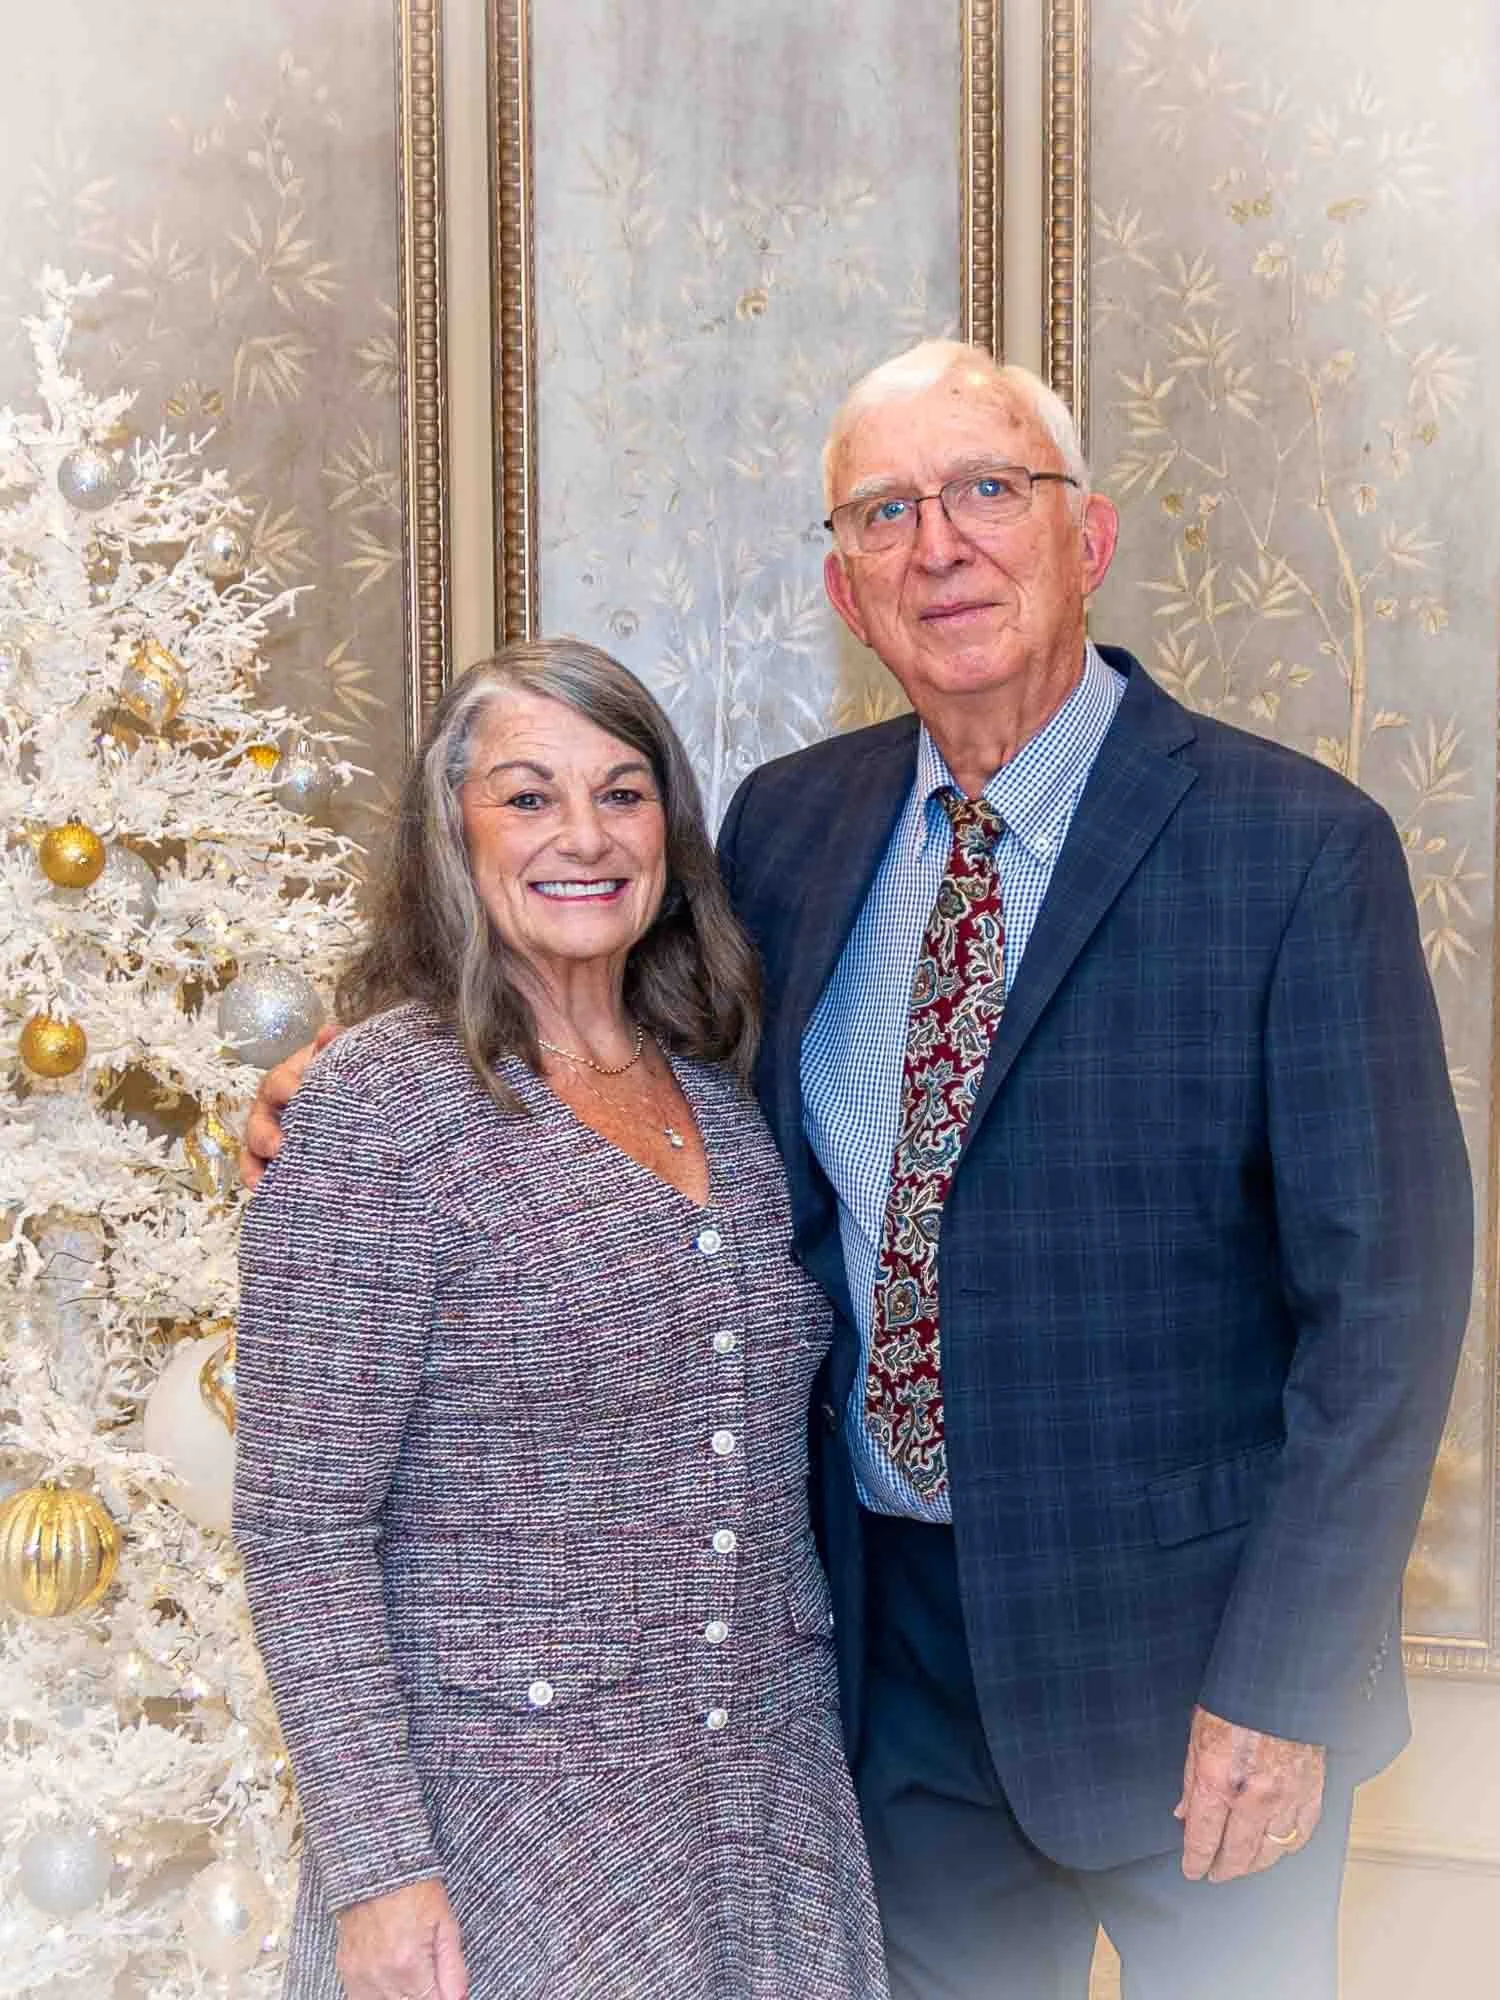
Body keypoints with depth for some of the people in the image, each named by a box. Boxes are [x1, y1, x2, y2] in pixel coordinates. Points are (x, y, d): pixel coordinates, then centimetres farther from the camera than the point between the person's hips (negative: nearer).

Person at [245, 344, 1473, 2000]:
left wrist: (1280, 1683, -15)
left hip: (1180, 1646, -4)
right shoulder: (786, 826, 1)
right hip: (895, 1631, 4)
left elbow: (1385, 1289, -13)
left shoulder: (1297, 849, -13)